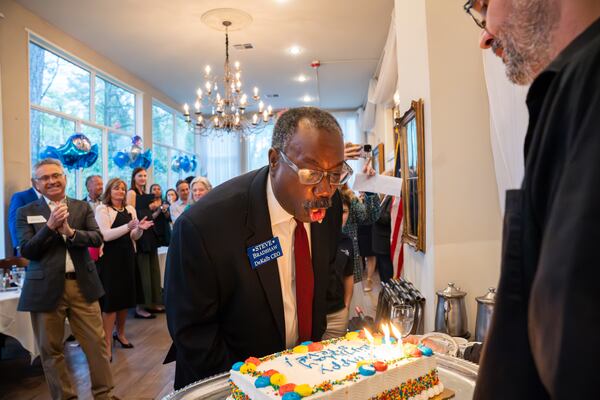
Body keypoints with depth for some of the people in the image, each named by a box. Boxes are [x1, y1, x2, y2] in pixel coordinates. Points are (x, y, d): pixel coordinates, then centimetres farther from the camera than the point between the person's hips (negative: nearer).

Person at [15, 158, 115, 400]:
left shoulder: (82, 207, 7)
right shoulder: (26, 212, 3)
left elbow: (97, 238, -4)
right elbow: (26, 250, -6)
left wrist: (70, 232, -20)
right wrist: (50, 226, -18)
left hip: (82, 285, 1)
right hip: (46, 289, 0)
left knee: (96, 343, 5)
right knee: (51, 350, 10)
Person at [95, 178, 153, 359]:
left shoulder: (130, 209, 12)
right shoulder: (102, 209, -5)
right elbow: (105, 235, -17)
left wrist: (140, 229, -9)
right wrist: (127, 227, -27)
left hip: (127, 257, 6)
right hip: (110, 258, -5)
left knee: (125, 296, 12)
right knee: (110, 298, -4)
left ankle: (120, 333, 31)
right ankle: (107, 343, 6)